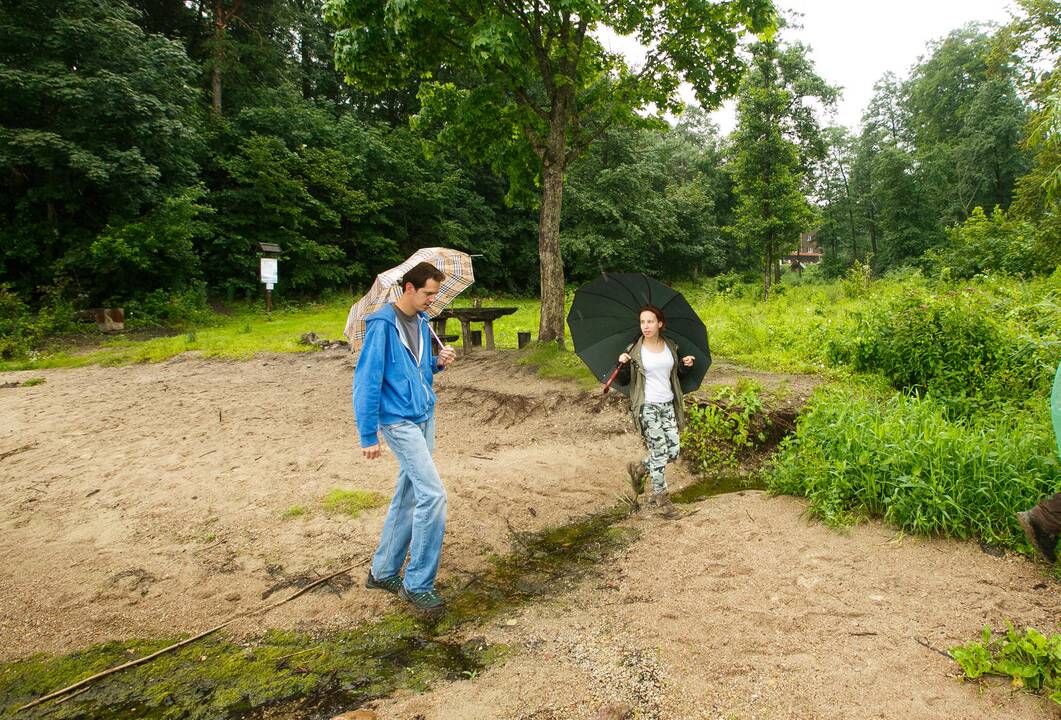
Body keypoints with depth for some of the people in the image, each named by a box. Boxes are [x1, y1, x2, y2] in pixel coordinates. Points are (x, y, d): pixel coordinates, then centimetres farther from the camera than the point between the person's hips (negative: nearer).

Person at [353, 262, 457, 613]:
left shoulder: (422, 322, 10)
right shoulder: (382, 324, -14)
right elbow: (366, 380, -14)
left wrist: (438, 363, -1)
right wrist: (368, 436, -14)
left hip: (425, 417, 8)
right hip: (400, 422, -8)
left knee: (408, 496, 12)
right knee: (433, 494, -13)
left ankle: (383, 571, 27)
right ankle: (418, 584, -1)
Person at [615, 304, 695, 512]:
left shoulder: (670, 346, 5)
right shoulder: (635, 351, -7)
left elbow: (678, 372, 18)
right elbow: (623, 381, -4)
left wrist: (686, 364, -3)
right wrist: (622, 365, -23)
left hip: (668, 405, 5)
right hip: (647, 407, -5)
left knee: (673, 452, 3)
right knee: (659, 451, -2)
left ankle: (639, 468, 29)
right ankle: (659, 494, 18)